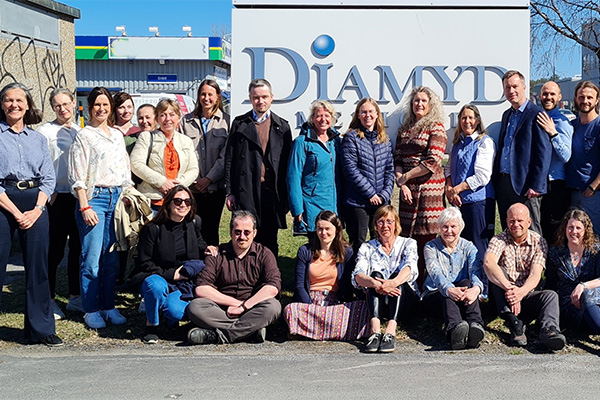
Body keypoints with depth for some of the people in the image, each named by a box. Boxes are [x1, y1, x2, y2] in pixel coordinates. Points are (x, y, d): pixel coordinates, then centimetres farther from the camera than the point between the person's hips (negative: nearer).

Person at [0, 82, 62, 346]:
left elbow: (49, 178, 9)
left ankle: (41, 329, 9)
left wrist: (36, 209, -6)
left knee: (38, 266, 2)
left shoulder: (38, 139, 14)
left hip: (35, 205, 3)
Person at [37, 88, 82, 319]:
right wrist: (49, 194, -14)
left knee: (78, 248, 9)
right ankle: (49, 299, 6)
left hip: (79, 196, 5)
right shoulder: (46, 131, -2)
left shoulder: (80, 131, 14)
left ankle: (75, 296, 19)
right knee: (55, 250, -4)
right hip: (57, 197, -5)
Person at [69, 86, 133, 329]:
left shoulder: (117, 135, 16)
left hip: (117, 198, 5)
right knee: (92, 259, -6)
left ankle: (109, 307, 15)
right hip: (94, 198, -5)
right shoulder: (84, 136, -1)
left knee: (112, 258, 6)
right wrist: (85, 207, -13)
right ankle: (91, 310, 5)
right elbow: (78, 176, -6)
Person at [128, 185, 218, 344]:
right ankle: (151, 325, -13)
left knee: (175, 311, -31)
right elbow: (144, 263, -10)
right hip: (155, 276, -2)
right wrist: (170, 275, -17)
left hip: (182, 280, 2)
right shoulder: (152, 229, -12)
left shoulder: (194, 223, 1)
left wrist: (205, 249, -1)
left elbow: (198, 242, 23)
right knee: (156, 286, -40)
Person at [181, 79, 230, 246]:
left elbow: (225, 155, -2)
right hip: (191, 187, 1)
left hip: (215, 186, -1)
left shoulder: (226, 121, 4)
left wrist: (208, 179, -9)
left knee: (211, 229, 4)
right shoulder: (187, 121, 10)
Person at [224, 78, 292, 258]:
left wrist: (286, 196, 3)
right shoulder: (239, 124, 8)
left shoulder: (282, 126, 10)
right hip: (246, 191, -1)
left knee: (269, 240, 8)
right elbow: (229, 159, 6)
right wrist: (229, 191, 0)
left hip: (272, 191, 1)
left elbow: (287, 163, 8)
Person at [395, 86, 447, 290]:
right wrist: (401, 182, -5)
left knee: (426, 237, -5)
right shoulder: (404, 129, 16)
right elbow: (398, 158, 12)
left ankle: (426, 286, 2)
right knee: (407, 236, 4)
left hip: (429, 188, -5)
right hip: (408, 190, 5)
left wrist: (406, 176, -6)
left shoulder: (436, 127, -1)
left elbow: (433, 162, -10)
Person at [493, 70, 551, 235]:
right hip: (503, 183, 8)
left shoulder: (536, 115, -8)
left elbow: (544, 153, -13)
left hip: (524, 186, -8)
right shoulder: (507, 115, 17)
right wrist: (495, 180, 13)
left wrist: (536, 186, -18)